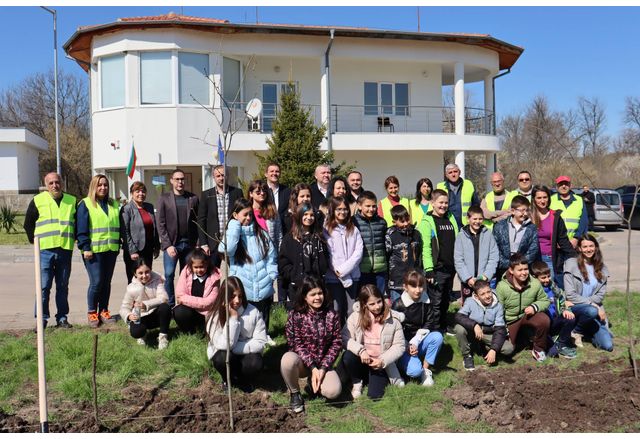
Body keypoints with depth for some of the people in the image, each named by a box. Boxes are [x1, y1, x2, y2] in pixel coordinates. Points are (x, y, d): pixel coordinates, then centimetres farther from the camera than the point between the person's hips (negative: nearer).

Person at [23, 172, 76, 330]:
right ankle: (42, 319, 4)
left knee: (63, 286, 7)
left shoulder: (72, 201, 10)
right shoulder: (38, 200, 4)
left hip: (65, 250, 2)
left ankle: (62, 318, 14)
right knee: (44, 286, -3)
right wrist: (35, 240, 7)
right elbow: (28, 224, 11)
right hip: (45, 250, -2)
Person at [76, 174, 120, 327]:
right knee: (96, 282, -7)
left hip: (111, 250, 5)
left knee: (106, 282, 9)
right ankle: (91, 312, 7)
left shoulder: (114, 204, 16)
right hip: (94, 250, -5)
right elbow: (81, 229, -6)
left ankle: (103, 311, 18)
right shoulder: (85, 204, -1)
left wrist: (118, 245, 15)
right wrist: (85, 248, -13)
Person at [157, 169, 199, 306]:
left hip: (189, 244, 2)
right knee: (169, 275, -8)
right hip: (171, 244, -2)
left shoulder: (193, 198, 8)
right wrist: (167, 245, -9)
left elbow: (197, 222, 6)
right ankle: (170, 305, 1)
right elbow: (161, 224, -1)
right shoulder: (164, 198, 3)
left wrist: (197, 243, -3)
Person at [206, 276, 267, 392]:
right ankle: (228, 379, 2)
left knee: (256, 363, -31)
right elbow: (225, 345, -29)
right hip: (223, 354, 0)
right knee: (223, 357, -34)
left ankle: (243, 380, 6)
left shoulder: (253, 312, -17)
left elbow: (261, 342, -17)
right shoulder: (215, 315, -20)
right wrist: (233, 318, -32)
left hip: (246, 354, 1)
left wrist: (234, 348, -23)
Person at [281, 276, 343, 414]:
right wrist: (312, 368, -20)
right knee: (288, 360, -37)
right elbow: (296, 344, -12)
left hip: (323, 364, 2)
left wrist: (323, 368, -13)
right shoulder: (294, 315, -10)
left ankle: (314, 382, 12)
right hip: (302, 362, -2)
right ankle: (294, 393, -7)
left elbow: (337, 344, -3)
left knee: (333, 391, -26)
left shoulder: (332, 315, -4)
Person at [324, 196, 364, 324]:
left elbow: (359, 251, 3)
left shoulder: (353, 229, 13)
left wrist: (344, 269, -10)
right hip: (333, 277, -3)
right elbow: (328, 255, -6)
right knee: (337, 312, -1)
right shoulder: (327, 230, 1)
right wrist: (343, 277, -10)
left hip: (353, 276, 3)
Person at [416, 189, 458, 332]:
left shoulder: (451, 219, 14)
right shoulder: (427, 222, -6)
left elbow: (457, 242, 19)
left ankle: (443, 328, 27)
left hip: (450, 268, 6)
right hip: (437, 270, -6)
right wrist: (429, 270, -19)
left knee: (445, 302, 15)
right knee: (435, 303, -3)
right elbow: (425, 247, -13)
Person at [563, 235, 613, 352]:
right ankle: (576, 331, -8)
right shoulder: (571, 264, -7)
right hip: (574, 307, -4)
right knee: (592, 311, -39)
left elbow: (601, 295, 4)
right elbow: (570, 295, -12)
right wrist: (592, 304, -18)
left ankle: (589, 331, 18)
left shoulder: (601, 268, 8)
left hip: (595, 308, 4)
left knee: (608, 346, -13)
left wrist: (590, 302, -14)